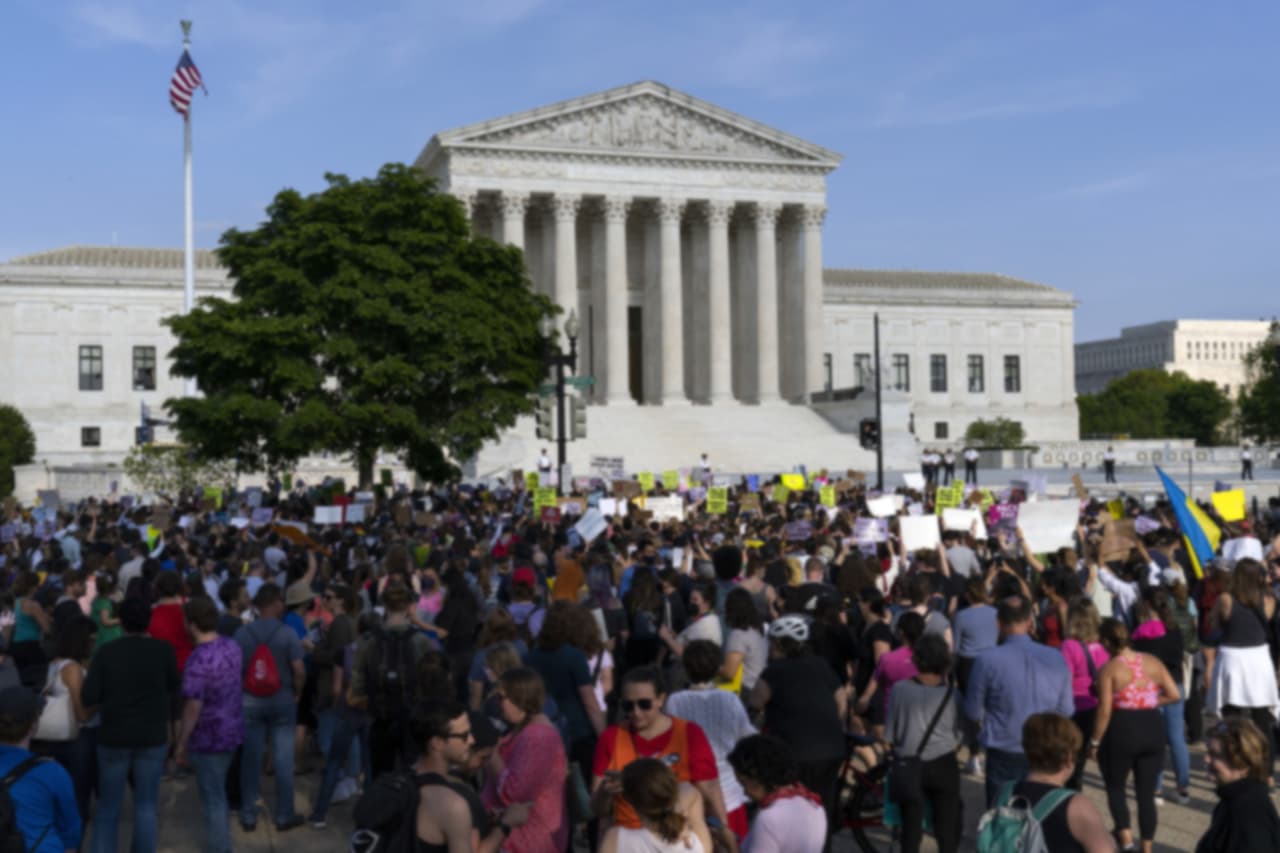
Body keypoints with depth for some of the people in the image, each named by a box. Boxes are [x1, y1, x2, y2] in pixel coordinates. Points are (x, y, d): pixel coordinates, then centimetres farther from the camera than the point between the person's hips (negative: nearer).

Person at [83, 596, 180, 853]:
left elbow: (88, 698, -11)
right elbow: (174, 688, 5)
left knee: (108, 807, 12)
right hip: (153, 737, 0)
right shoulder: (163, 650, -8)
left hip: (113, 737, 0)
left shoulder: (106, 652, -9)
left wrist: (111, 698, 7)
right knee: (146, 807, 9)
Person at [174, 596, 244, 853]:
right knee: (218, 793, 26)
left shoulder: (198, 661, -26)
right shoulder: (232, 645, -1)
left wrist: (180, 744, -13)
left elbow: (193, 708, -24)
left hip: (208, 737, -8)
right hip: (232, 729, 8)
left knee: (213, 799, 6)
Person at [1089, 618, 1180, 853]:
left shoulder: (1109, 669, -12)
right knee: (1147, 794, 12)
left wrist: (1095, 741, -7)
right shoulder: (1152, 662, 2)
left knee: (1115, 788, 15)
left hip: (1121, 731, -4)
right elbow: (1174, 694, 1)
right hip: (1153, 729, 4)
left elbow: (1105, 710, -15)